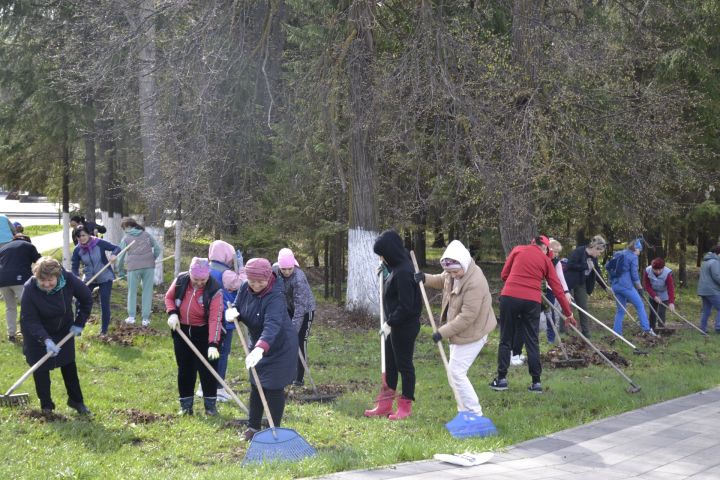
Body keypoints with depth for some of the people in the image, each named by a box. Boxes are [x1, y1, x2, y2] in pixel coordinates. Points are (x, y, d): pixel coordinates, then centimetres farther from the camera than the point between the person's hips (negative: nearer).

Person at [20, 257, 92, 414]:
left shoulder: (69, 280, -27)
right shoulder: (30, 289, -33)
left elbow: (86, 298, -9)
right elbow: (30, 320, -29)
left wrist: (79, 323, -11)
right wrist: (45, 340, -40)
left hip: (64, 330, 3)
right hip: (37, 334, -3)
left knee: (69, 365, 11)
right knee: (41, 368, 0)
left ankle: (76, 400, 23)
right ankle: (46, 405, 15)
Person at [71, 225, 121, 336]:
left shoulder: (99, 243, -16)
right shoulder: (78, 250, -9)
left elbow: (116, 248, -11)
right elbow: (75, 267, -6)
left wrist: (113, 255, -34)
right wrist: (76, 277, -26)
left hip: (105, 278, -3)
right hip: (88, 279, 3)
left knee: (104, 304, -1)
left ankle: (104, 330, 15)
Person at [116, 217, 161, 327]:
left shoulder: (126, 238, 6)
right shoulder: (147, 235, 10)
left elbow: (121, 256, 7)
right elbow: (158, 248, 6)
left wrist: (120, 270, 18)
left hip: (134, 267, -1)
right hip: (149, 266, 1)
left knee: (132, 292, 14)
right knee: (147, 291, 7)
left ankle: (131, 317, 9)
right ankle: (145, 319, 6)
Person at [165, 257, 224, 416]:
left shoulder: (214, 290, -21)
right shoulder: (181, 280, -10)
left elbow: (215, 319, -27)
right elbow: (169, 297, 8)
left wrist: (213, 344, -34)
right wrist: (172, 313, -12)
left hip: (204, 333, -4)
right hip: (182, 330, 4)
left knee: (207, 368, 0)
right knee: (185, 368, 10)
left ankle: (210, 403, 14)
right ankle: (186, 404, 20)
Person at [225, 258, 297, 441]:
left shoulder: (275, 297, -32)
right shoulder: (245, 288, -9)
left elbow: (272, 325, -46)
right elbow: (237, 307, 4)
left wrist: (260, 348, -62)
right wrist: (232, 312, -23)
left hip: (279, 347, -7)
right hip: (258, 345, 7)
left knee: (274, 389, -2)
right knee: (256, 386, 14)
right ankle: (253, 427, 26)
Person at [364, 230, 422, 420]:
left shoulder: (403, 272, -23)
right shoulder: (397, 266, 7)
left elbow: (406, 305, -24)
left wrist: (390, 323, -17)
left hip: (405, 326, -10)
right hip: (396, 325, 10)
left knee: (404, 364, 2)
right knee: (389, 364, 16)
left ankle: (406, 406, 14)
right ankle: (385, 404, 25)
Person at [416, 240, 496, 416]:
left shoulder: (475, 283, -31)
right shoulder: (454, 272, -3)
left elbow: (467, 317, -30)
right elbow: (442, 281, 20)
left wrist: (442, 332, -25)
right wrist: (425, 278, -1)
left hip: (471, 334, -10)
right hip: (459, 330, 10)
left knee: (457, 372, -8)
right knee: (456, 371, 15)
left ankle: (475, 415, -1)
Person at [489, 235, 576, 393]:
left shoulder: (518, 250, 11)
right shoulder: (546, 260, 12)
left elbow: (504, 275, 12)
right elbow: (557, 289, 13)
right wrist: (568, 313, 19)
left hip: (509, 297, 0)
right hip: (532, 301, 1)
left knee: (506, 340, 9)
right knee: (532, 342, 9)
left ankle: (502, 379, 10)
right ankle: (536, 382, 11)